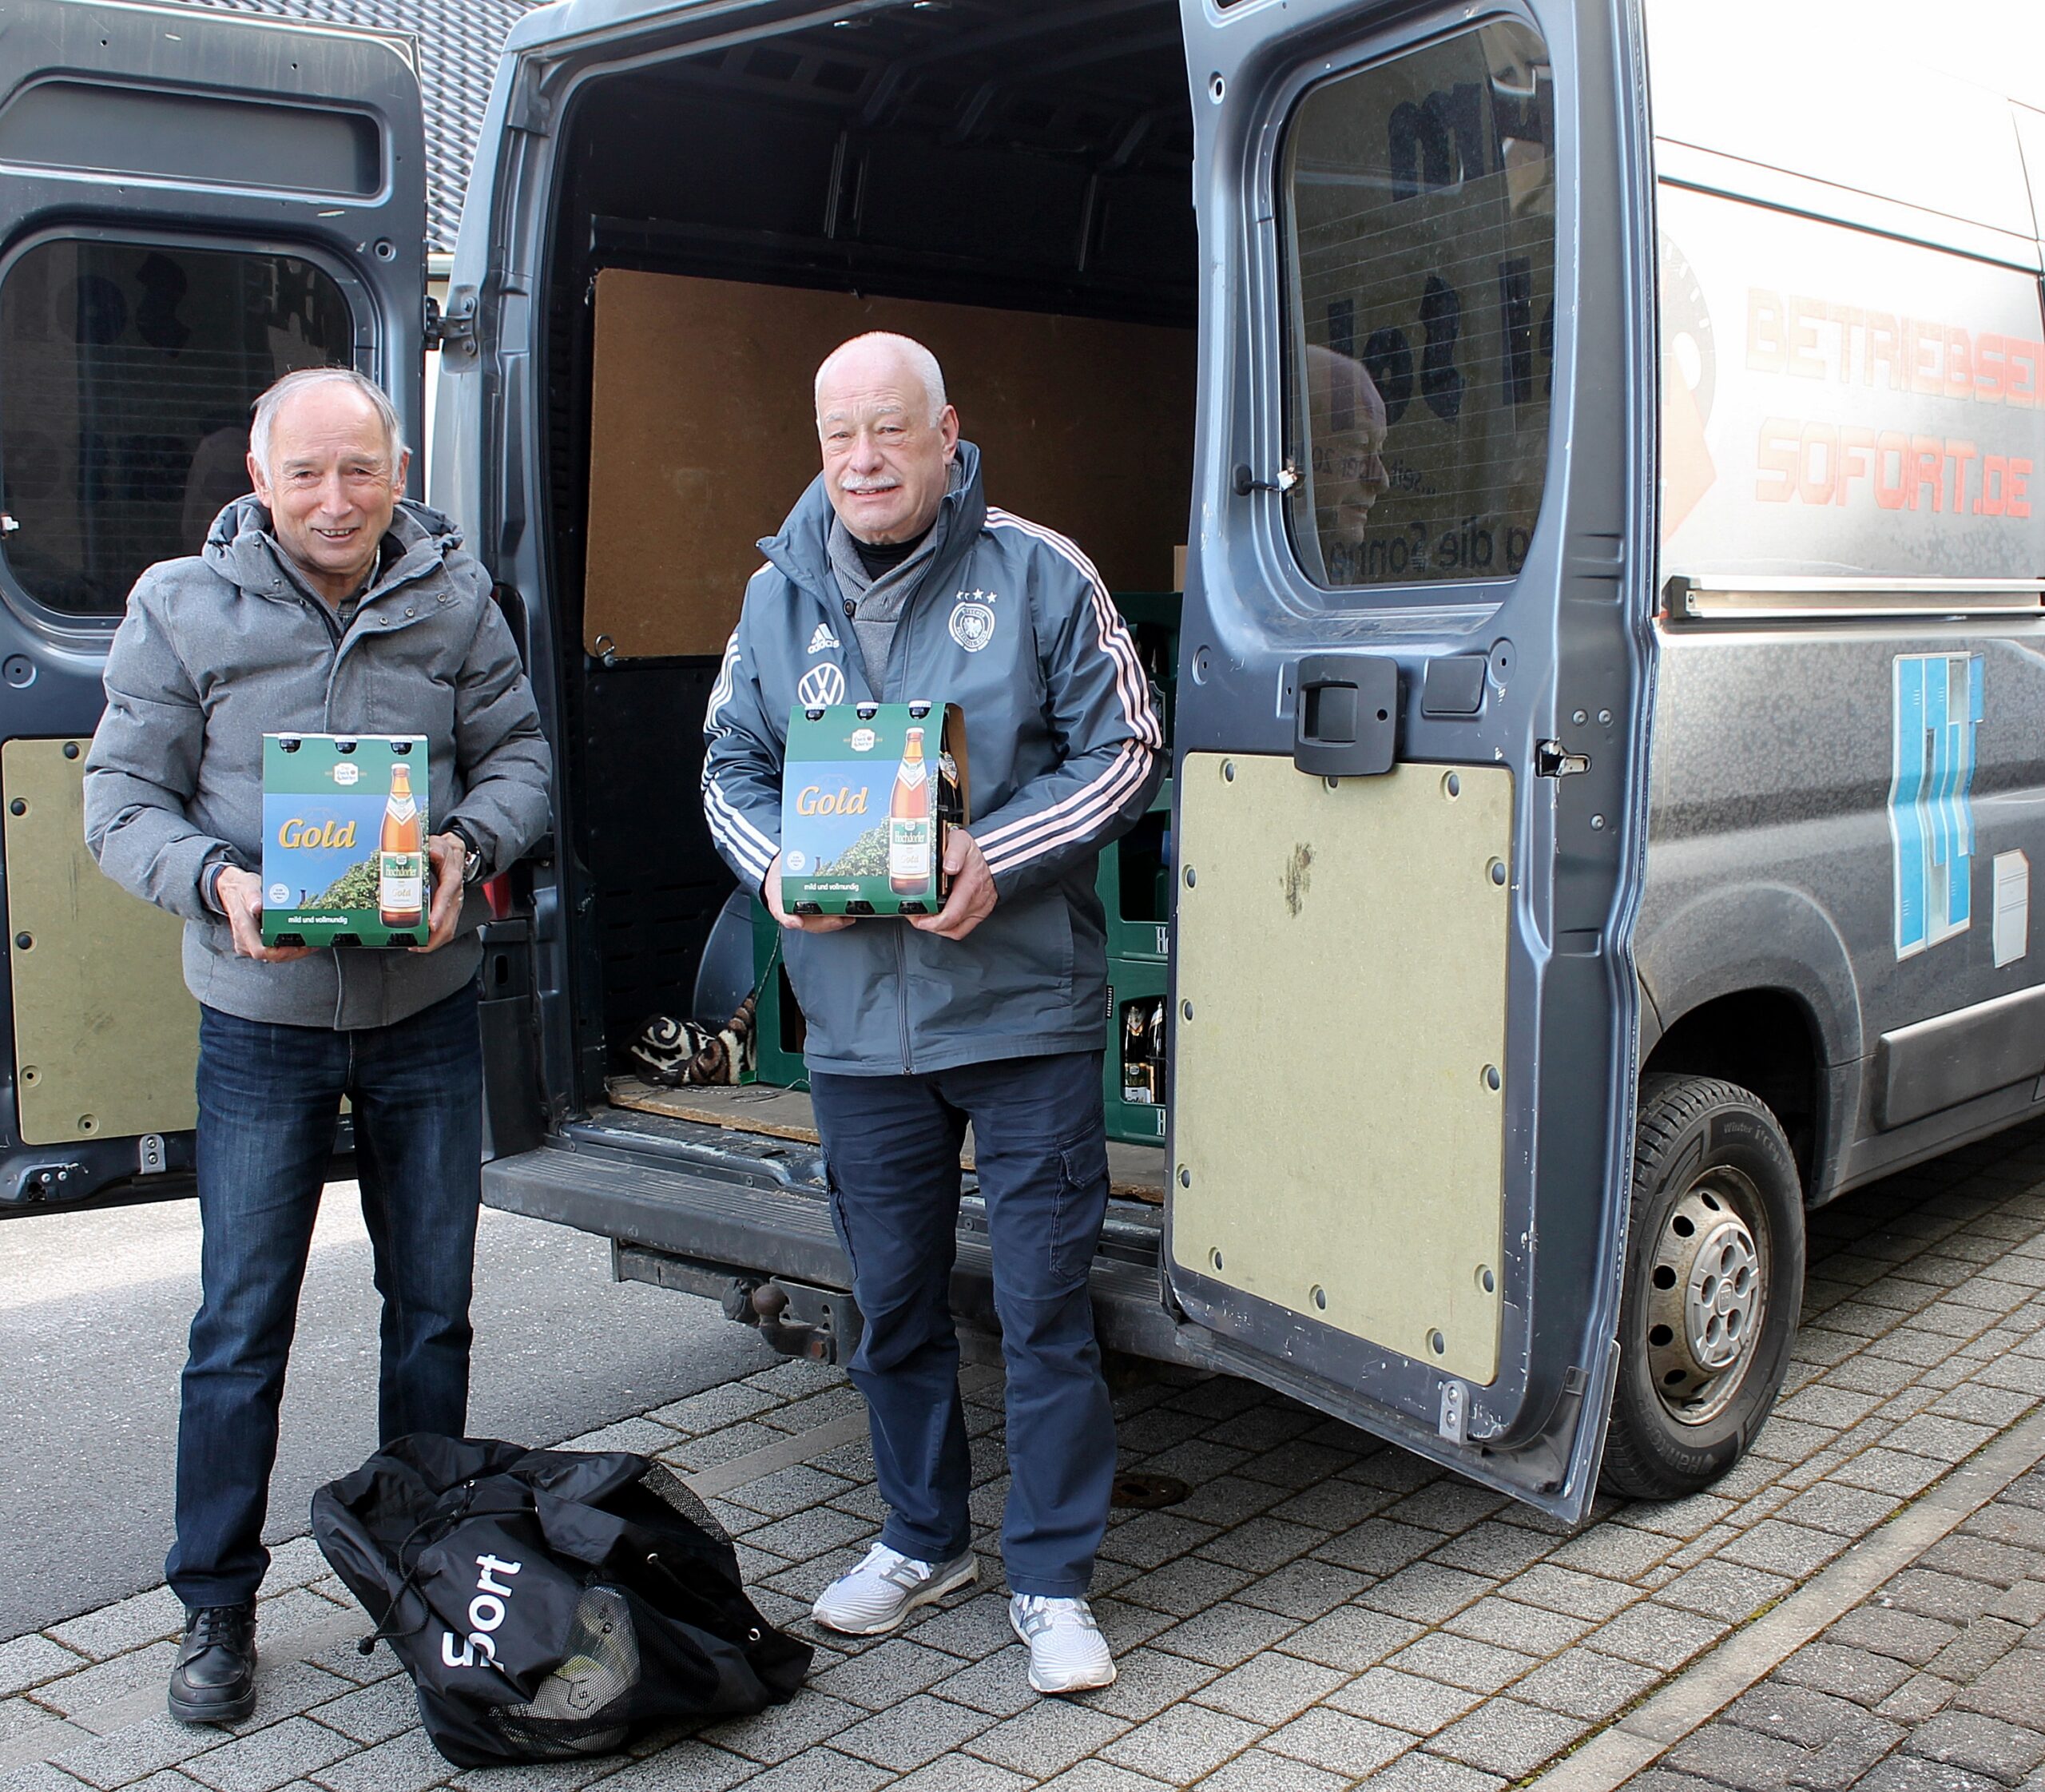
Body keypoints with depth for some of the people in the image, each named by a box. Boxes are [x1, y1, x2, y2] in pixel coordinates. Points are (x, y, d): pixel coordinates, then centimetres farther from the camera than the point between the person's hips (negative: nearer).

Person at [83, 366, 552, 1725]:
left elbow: (517, 755, 4)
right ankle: (218, 1605, 19)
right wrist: (218, 884, -22)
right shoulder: (182, 607, -5)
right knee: (242, 1322, 3)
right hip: (262, 1016, -2)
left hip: (427, 1007, 2)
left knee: (433, 1308, 12)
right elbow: (124, 800, -3)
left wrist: (470, 846, -17)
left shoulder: (454, 595, -1)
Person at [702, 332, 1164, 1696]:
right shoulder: (779, 597, 9)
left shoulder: (1040, 576, -3)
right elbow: (733, 767, 14)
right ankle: (926, 1539, 35)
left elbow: (1124, 750, -3)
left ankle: (1053, 1579, 15)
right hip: (855, 1020, 4)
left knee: (1045, 1302, 0)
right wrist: (775, 868, -8)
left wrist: (998, 863, -17)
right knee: (893, 1298, 15)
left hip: (1026, 1008, -4)